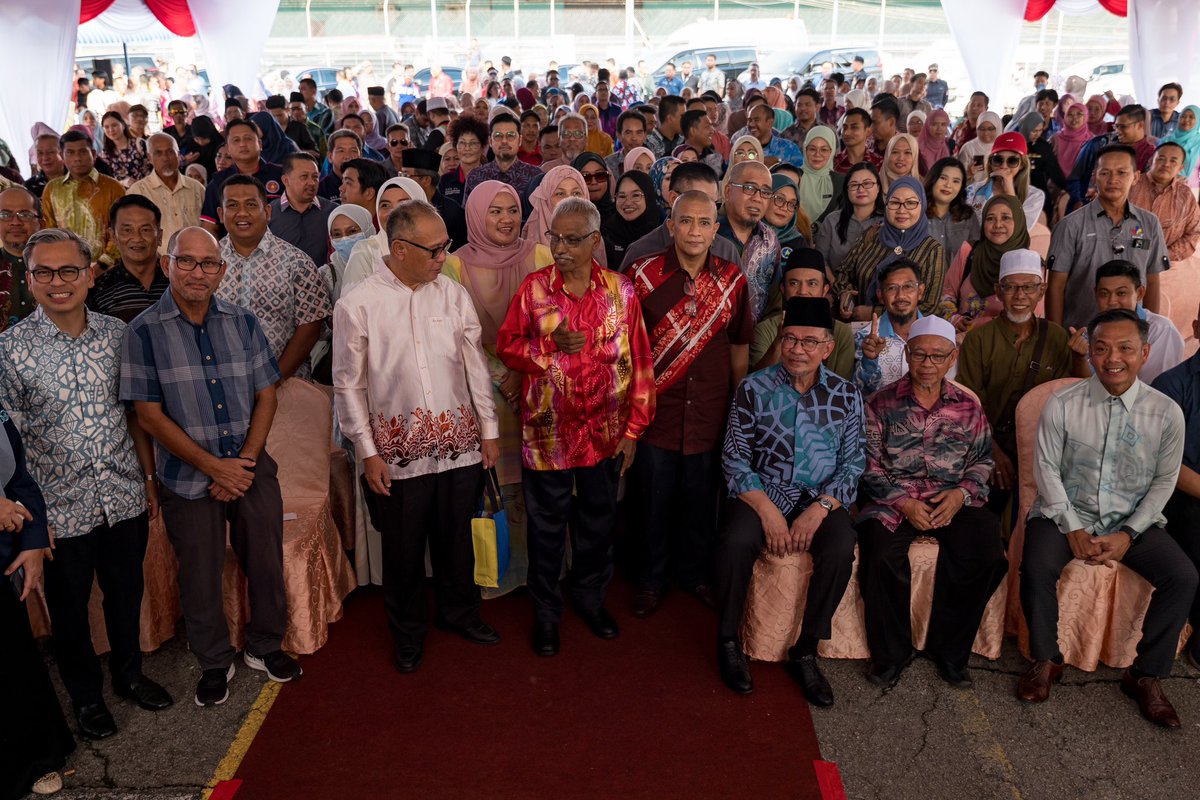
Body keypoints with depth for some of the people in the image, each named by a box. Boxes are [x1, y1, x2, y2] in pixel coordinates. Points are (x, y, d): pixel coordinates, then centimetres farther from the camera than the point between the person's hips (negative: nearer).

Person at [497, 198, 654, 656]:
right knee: (547, 525, 11)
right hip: (548, 430, -1)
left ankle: (591, 597, 39)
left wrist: (633, 429, -1)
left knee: (598, 519, 17)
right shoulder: (534, 289, -5)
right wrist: (551, 345, -19)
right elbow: (506, 346, -1)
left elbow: (639, 362, 0)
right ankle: (545, 610, 30)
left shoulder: (621, 291, -3)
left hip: (605, 431, 2)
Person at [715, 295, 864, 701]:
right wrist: (766, 509, -16)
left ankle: (805, 652, -8)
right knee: (736, 542, -32)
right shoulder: (754, 388, 1)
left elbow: (853, 462, 1)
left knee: (841, 550, -29)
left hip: (822, 499, 1)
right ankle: (728, 641, -7)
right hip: (761, 493, -1)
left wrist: (819, 508, -15)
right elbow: (734, 458, -3)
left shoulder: (846, 395, 5)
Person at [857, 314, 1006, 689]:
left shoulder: (968, 408, 13)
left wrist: (962, 493, -6)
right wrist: (903, 503, -12)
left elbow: (982, 461, 14)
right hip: (893, 500, -2)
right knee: (881, 556, -31)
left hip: (953, 500, 2)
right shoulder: (882, 403, 5)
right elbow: (870, 465, 0)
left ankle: (948, 650, -5)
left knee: (986, 554, -26)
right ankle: (891, 653, -8)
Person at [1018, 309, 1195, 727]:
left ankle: (1146, 676, 1)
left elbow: (1164, 482, 1)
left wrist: (1128, 535, -10)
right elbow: (1047, 469, -5)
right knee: (1037, 568, -28)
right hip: (1066, 512, -2)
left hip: (1133, 520, 2)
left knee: (1183, 577, -19)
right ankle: (1046, 660, -2)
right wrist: (1072, 529, -13)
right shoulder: (1062, 404, -8)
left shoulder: (1166, 412, -4)